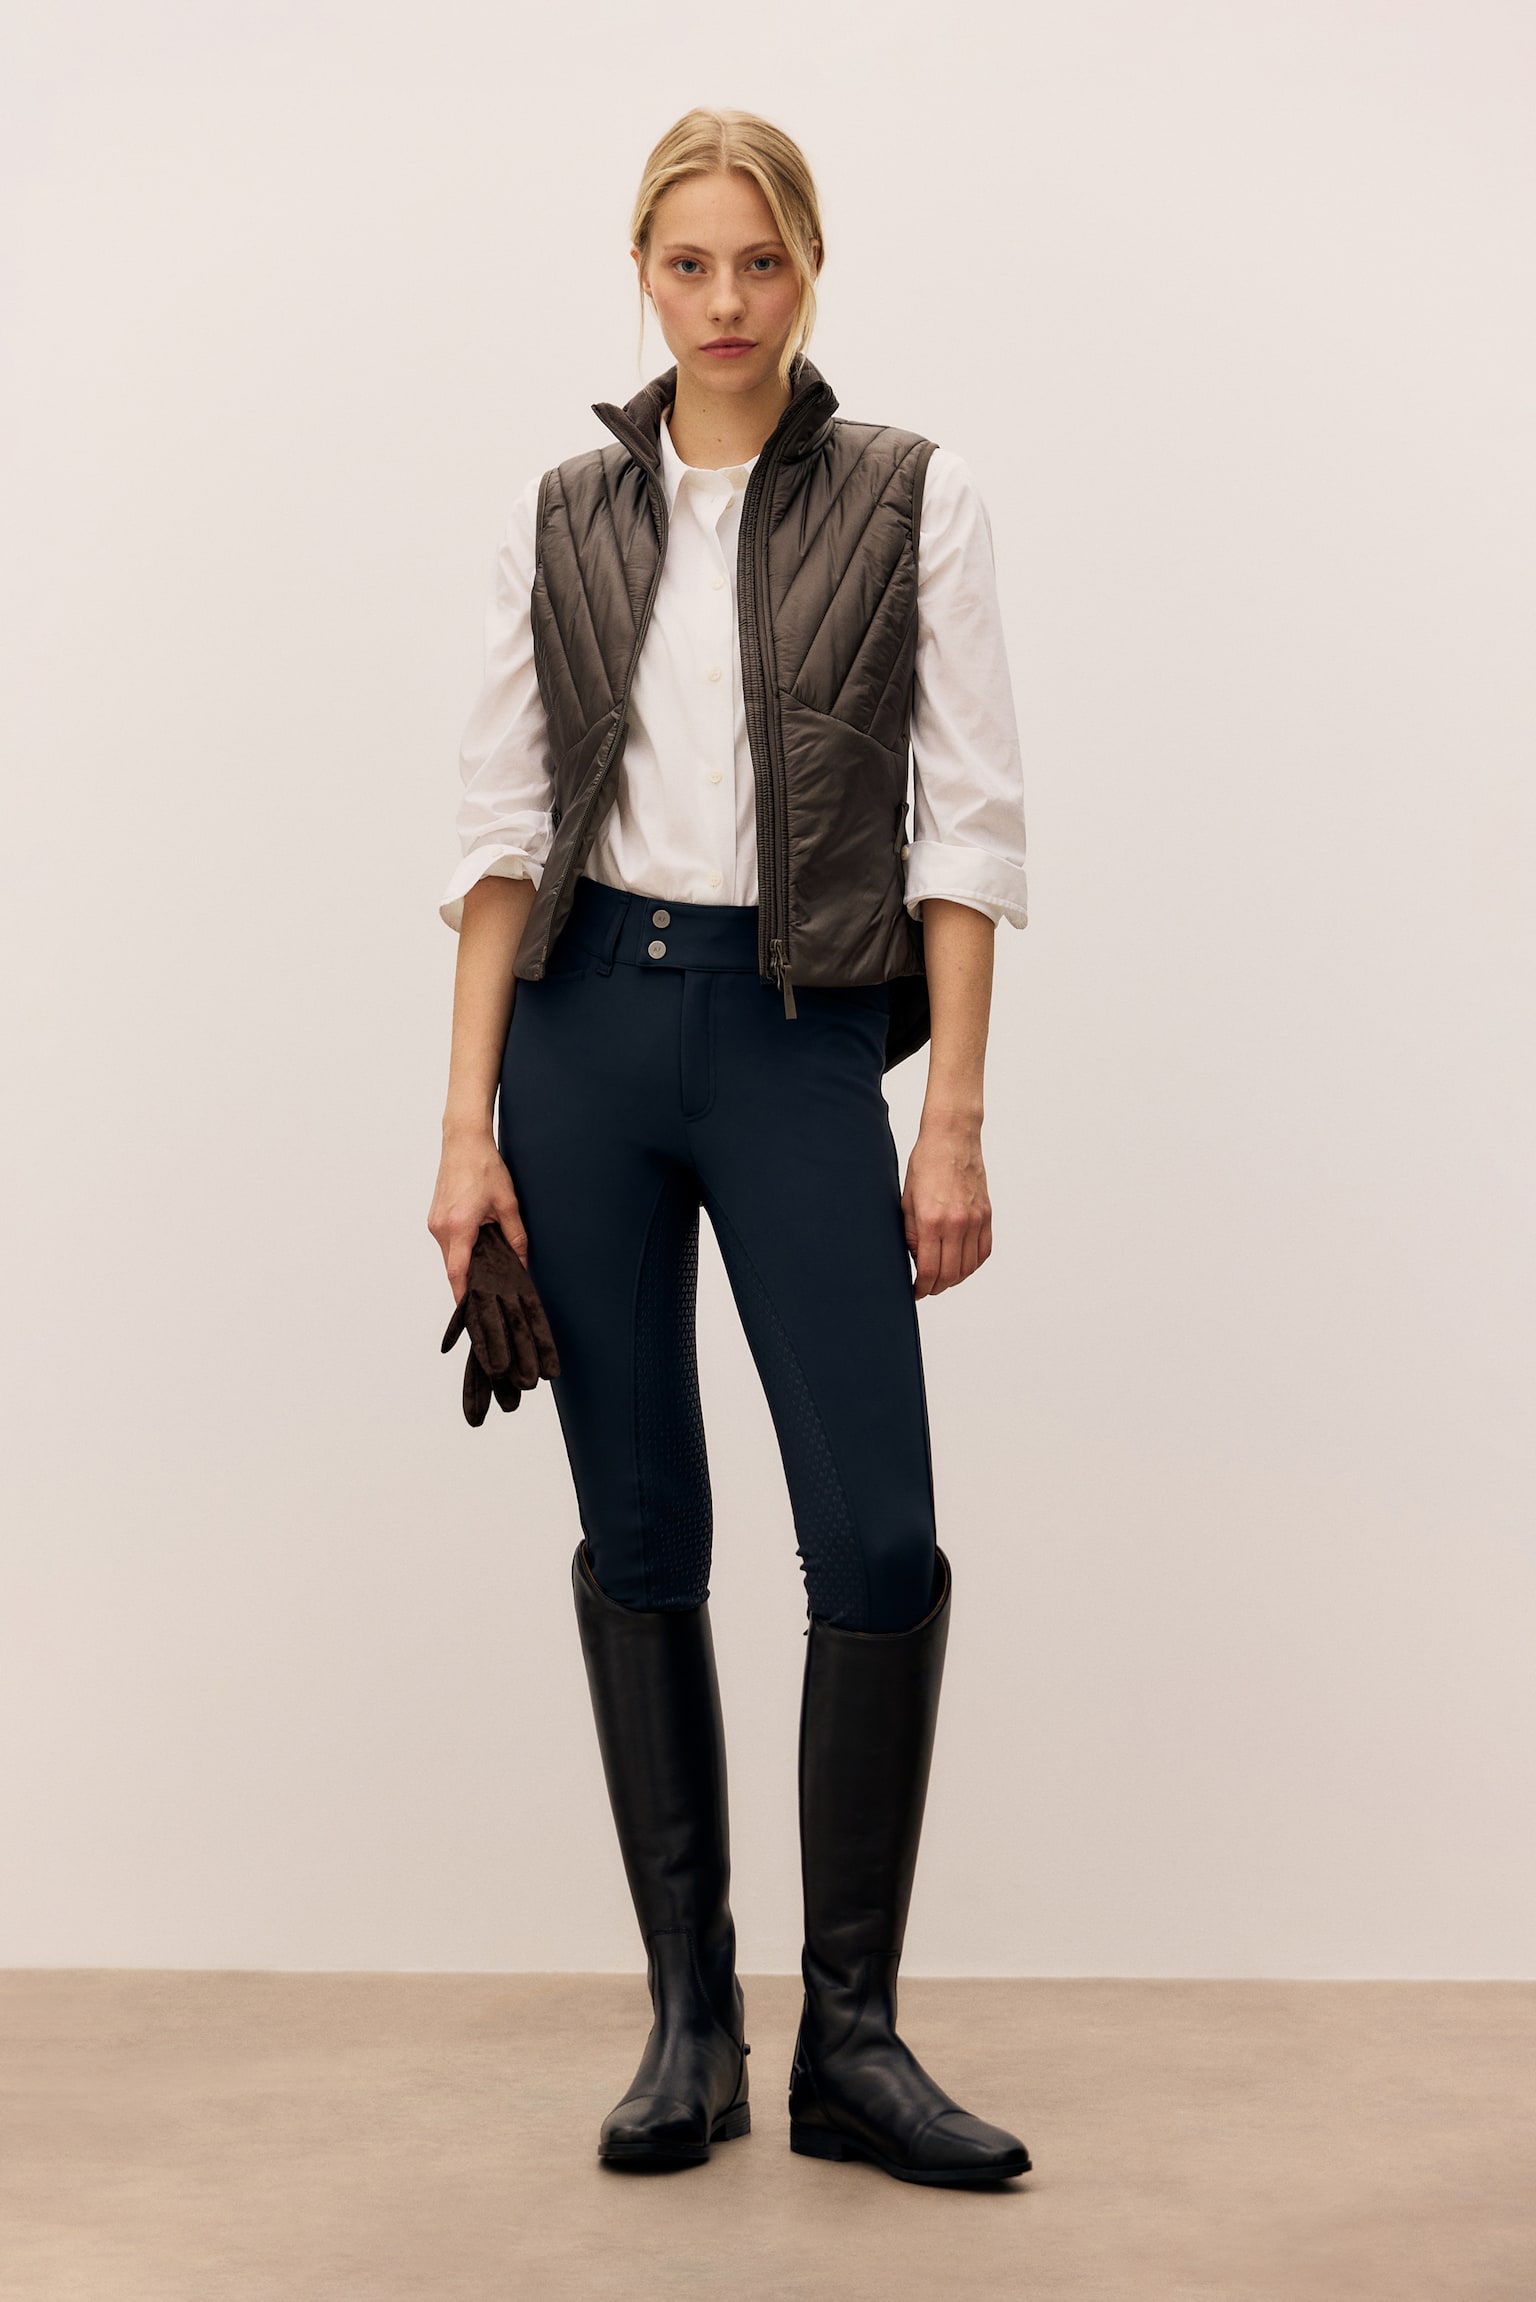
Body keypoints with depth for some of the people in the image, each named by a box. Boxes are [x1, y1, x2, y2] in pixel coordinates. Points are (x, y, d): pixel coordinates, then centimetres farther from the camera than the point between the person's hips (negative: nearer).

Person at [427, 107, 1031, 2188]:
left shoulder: (912, 503, 2)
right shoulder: (565, 519, 8)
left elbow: (968, 820, -2)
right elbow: (502, 822, 5)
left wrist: (956, 1114, -9)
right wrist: (469, 1117, -2)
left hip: (802, 1041, -2)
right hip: (586, 1025, 2)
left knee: (878, 1541, -7)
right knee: (639, 1534, 6)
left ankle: (852, 2039, 8)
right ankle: (691, 2020, 18)